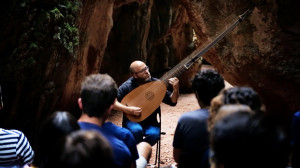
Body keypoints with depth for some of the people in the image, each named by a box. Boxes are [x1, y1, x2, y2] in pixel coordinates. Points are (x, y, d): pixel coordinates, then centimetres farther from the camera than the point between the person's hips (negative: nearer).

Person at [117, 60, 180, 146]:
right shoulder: (127, 86, -10)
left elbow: (172, 102, 0)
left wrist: (176, 89, -19)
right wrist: (128, 110, -22)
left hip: (151, 123, 2)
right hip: (132, 121, -2)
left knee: (154, 134, -30)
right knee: (137, 130, -35)